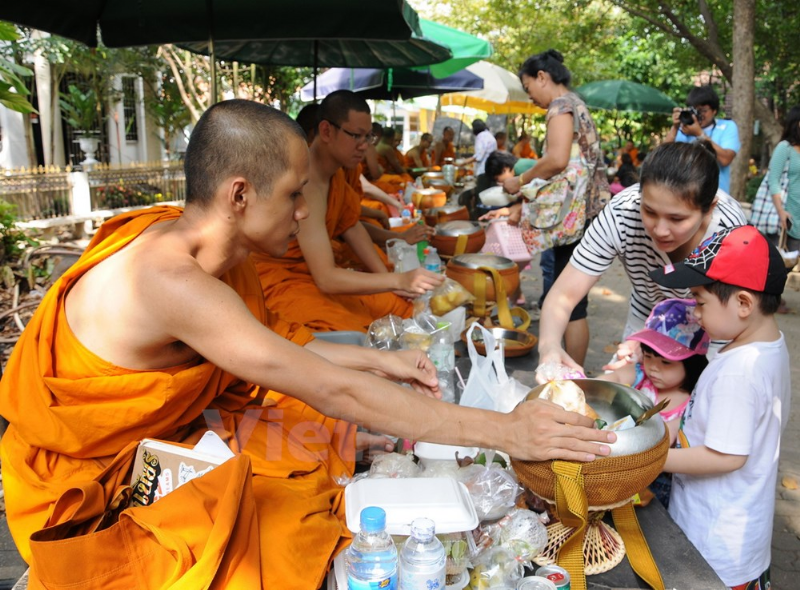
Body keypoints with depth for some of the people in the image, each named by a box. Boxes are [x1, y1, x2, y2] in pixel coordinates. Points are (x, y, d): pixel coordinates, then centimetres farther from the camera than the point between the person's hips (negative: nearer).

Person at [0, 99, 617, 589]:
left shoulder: (218, 251, -6)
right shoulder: (170, 280, -34)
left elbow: (272, 346, 10)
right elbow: (334, 392, -35)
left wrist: (381, 361, 3)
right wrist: (501, 431, -30)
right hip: (87, 492, -8)